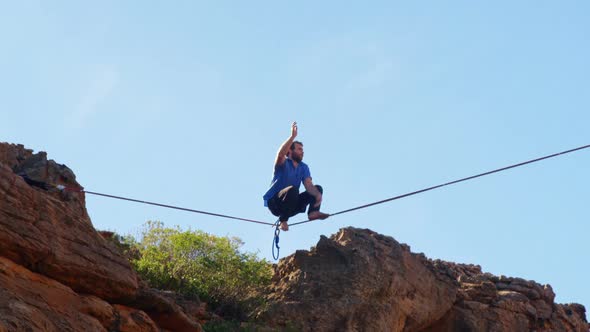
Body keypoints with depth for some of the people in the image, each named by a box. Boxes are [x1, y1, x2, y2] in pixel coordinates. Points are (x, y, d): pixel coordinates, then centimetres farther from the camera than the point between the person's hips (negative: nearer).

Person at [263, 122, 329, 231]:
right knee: (292, 189, -36)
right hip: (274, 202, -6)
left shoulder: (303, 167, 8)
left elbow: (309, 185, -8)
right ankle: (283, 220, -25)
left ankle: (313, 212, -30)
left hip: (290, 204, 6)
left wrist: (318, 195, -30)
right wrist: (293, 136, -41)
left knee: (318, 188, -4)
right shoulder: (283, 164, -6)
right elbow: (280, 154, -31)